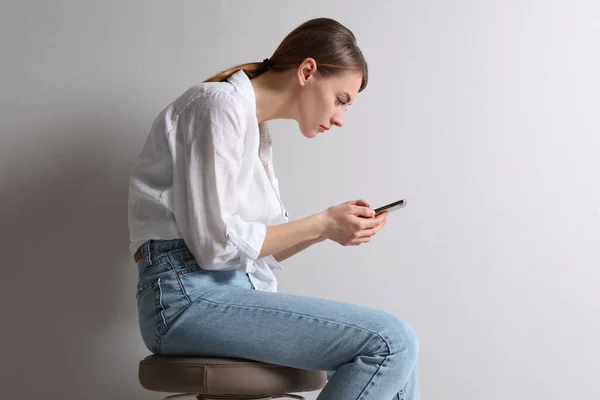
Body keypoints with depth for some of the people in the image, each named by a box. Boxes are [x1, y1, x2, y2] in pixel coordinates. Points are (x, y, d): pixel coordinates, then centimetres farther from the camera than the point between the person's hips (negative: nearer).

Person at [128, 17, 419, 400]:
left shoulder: (257, 130, 20)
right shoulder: (221, 104, -9)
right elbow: (216, 243, -16)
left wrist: (333, 223, 2)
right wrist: (321, 224, -8)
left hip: (241, 290, 10)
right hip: (190, 295, -10)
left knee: (394, 353, 2)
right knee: (391, 342, -19)